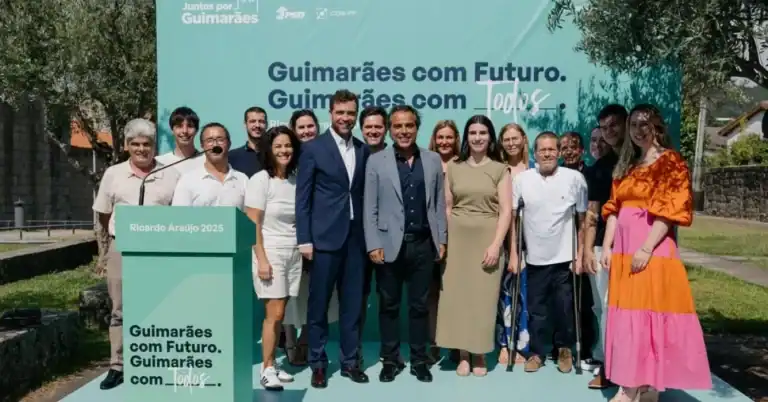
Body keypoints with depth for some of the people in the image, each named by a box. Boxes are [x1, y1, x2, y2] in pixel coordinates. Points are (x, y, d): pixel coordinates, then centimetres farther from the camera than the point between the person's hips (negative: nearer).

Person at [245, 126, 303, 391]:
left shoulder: (295, 180, 7)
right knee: (274, 314, -7)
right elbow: (253, 224, -11)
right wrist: (262, 260, -15)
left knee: (279, 314, 8)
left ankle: (272, 365, 18)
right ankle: (267, 370, 3)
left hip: (293, 254, 5)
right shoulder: (260, 180, -8)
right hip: (270, 252, -5)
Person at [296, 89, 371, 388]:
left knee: (352, 303, 9)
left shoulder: (363, 150, 10)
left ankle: (349, 360, 21)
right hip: (324, 236, -4)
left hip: (356, 237, 4)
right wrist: (304, 239, -9)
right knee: (319, 303, 5)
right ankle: (318, 363, 16)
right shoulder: (313, 148, -2)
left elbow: (364, 194, 10)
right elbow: (302, 197, -4)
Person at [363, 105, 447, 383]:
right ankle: (390, 360, 22)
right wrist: (373, 244, -9)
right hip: (390, 245, -1)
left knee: (420, 306, 10)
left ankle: (419, 361, 22)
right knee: (389, 306, 9)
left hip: (423, 244, 2)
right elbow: (370, 207, -2)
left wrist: (441, 239, 4)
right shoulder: (376, 162, 0)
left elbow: (439, 203, 8)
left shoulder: (433, 160, 6)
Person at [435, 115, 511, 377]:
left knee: (483, 297, 2)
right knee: (457, 295, 2)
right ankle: (463, 355, 11)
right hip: (458, 239, 2)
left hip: (487, 240, -1)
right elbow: (447, 207, 7)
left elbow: (506, 211, -3)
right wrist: (444, 240, 0)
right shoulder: (453, 168, 7)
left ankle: (479, 355, 14)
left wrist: (496, 244, -12)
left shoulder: (500, 170, 2)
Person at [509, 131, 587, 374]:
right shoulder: (522, 179, -4)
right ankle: (537, 352, 27)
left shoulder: (575, 178, -5)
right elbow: (512, 218, 1)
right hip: (534, 258, 1)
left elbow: (583, 219, 1)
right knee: (536, 309, 11)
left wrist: (580, 255, -1)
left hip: (564, 257, 0)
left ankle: (565, 349, 33)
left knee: (564, 308, 11)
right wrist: (513, 253, -1)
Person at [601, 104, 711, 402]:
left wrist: (646, 248, -19)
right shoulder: (626, 166, 17)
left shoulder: (670, 162, -3)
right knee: (628, 314, 7)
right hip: (623, 248, 7)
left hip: (653, 248, -6)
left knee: (650, 312, -3)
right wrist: (607, 246, 5)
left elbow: (670, 209, -13)